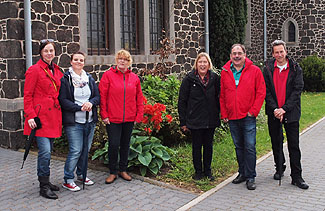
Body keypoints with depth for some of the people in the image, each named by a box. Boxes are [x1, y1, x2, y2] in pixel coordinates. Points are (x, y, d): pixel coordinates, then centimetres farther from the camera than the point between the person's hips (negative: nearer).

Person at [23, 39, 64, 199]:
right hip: (40, 115, -6)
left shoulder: (57, 71, 15)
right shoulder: (34, 70, -5)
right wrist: (30, 116, -14)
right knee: (45, 151, -11)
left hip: (53, 116, 7)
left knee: (47, 151, 13)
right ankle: (44, 186, 0)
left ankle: (44, 181, 24)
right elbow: (27, 95, -6)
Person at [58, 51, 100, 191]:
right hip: (73, 122, -5)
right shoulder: (65, 79, -3)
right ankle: (68, 180, 5)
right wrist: (80, 107, -18)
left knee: (86, 149, 12)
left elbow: (98, 96, 10)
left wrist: (91, 103, -12)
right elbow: (63, 100, -10)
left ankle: (81, 174, 30)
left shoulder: (90, 79, 13)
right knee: (76, 150, -8)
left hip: (90, 121, 6)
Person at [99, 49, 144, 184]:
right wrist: (104, 115, -9)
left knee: (125, 144, 13)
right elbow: (102, 96, -5)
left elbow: (139, 98, 10)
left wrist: (139, 116, 4)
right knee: (114, 145, -2)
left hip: (129, 118, 4)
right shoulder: (108, 75, -3)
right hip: (113, 118, -3)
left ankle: (123, 170, 27)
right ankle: (113, 172, 15)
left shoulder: (134, 78, 8)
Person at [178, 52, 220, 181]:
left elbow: (218, 98, 12)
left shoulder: (214, 78, 4)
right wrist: (183, 121, -6)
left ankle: (208, 171, 25)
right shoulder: (189, 79, -4)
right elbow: (182, 101, -3)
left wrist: (217, 114, 4)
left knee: (208, 145, 11)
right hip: (195, 120, -2)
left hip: (211, 120, 2)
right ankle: (198, 171, 22)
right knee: (196, 146, 7)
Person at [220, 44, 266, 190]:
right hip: (232, 118, 4)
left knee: (250, 147, -3)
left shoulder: (254, 71, -2)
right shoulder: (225, 72, 7)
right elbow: (222, 95, 11)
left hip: (248, 117, -3)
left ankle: (250, 177, 7)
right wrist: (224, 114, 6)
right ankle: (242, 173, 26)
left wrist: (253, 111, -8)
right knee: (239, 147, 14)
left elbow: (261, 92, -2)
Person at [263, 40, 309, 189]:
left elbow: (297, 90, -7)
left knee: (294, 145, 0)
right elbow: (266, 91, -1)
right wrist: (274, 109, -12)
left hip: (291, 112, -2)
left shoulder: (295, 69, -1)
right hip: (273, 113, 2)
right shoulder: (268, 69, 3)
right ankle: (279, 169, 32)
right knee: (276, 143, 13)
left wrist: (284, 108, -15)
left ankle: (296, 177, 8)